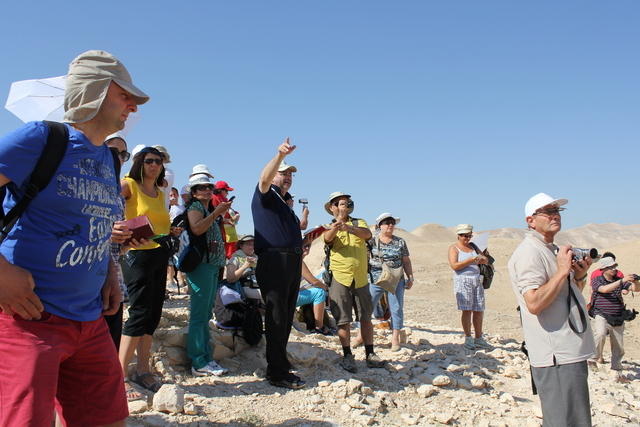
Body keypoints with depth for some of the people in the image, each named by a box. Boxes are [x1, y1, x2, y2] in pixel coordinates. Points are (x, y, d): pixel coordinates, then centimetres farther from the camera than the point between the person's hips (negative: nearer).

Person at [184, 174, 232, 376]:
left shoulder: (210, 209, 24)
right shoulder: (195, 206, -2)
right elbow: (196, 229, -22)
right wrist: (217, 213, -20)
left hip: (213, 265, 9)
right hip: (201, 264, -9)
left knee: (205, 314, 11)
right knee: (199, 314, -9)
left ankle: (206, 358, 16)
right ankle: (198, 363, -7)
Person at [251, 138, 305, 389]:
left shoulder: (285, 204, 27)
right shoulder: (265, 195, 2)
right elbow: (264, 178, -22)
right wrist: (280, 155, -37)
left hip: (293, 262, 9)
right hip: (274, 261, -9)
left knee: (286, 316, 13)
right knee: (276, 316, -8)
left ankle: (280, 364, 24)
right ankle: (277, 373, -4)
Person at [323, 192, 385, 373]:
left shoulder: (359, 223, 9)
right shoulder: (330, 228, 4)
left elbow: (367, 234, -14)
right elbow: (327, 238, -22)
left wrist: (349, 228, -34)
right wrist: (335, 227, -46)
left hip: (361, 279, 3)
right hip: (340, 279, -2)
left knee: (366, 317, 9)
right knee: (343, 320, 0)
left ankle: (370, 354, 19)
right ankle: (347, 356, 11)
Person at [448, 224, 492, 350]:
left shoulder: (473, 246, 17)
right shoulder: (454, 248, 2)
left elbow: (486, 260, 16)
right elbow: (454, 265, -12)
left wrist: (482, 259, -8)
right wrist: (471, 260, -18)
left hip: (477, 280, 5)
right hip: (463, 281, -5)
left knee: (479, 311, 3)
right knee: (467, 310, -10)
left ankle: (478, 339, 11)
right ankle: (468, 338, -1)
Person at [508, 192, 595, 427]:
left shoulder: (552, 250, 16)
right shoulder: (529, 252, -15)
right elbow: (534, 303, -26)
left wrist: (579, 275, 5)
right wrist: (562, 271, -20)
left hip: (570, 352, 10)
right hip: (556, 357, -10)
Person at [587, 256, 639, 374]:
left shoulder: (619, 280, 9)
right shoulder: (597, 280, -3)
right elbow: (605, 289, -22)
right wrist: (622, 281, -28)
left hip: (618, 319, 4)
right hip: (602, 316, -4)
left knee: (618, 347, 10)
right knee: (600, 334, -32)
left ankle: (616, 371, 27)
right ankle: (595, 358, -14)